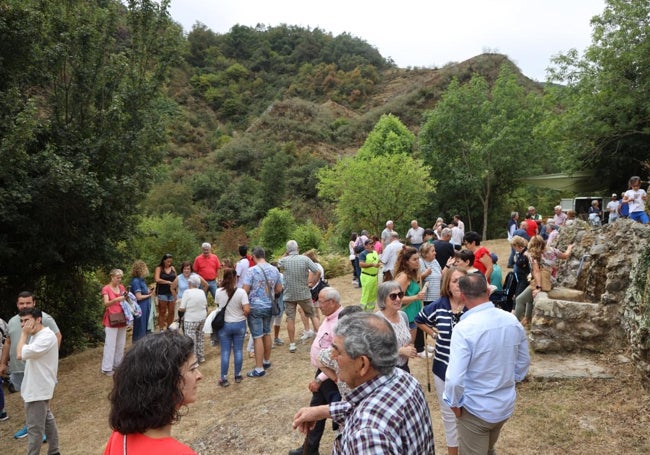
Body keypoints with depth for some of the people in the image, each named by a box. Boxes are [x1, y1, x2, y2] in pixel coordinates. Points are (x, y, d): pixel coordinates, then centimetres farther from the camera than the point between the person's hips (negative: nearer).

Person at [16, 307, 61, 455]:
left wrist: (24, 334, -22)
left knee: (35, 427, 0)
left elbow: (20, 355, -29)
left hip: (38, 389, -11)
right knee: (47, 419, 21)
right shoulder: (36, 335, 8)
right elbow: (25, 356, 9)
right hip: (36, 387, 11)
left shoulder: (46, 337, -24)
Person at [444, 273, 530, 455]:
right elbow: (524, 362, 6)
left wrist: (454, 403, -12)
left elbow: (455, 379, -30)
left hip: (475, 409, -6)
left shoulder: (464, 328, -28)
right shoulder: (513, 321, -8)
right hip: (506, 405, 6)